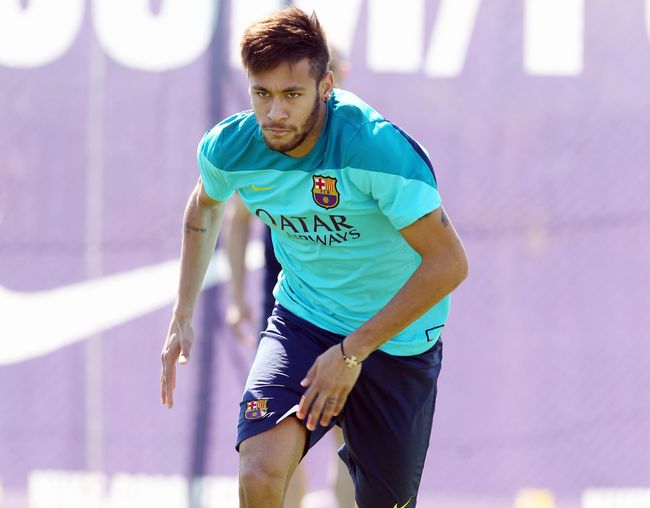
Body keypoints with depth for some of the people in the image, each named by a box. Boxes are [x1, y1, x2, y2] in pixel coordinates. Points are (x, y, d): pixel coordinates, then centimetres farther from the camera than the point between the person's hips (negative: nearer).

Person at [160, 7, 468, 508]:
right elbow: (205, 206, 13)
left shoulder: (377, 148, -28)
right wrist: (183, 316, 11)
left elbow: (449, 263, -26)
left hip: (397, 337, -2)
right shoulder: (228, 148, -13)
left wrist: (353, 352, -24)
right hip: (302, 321, 2)